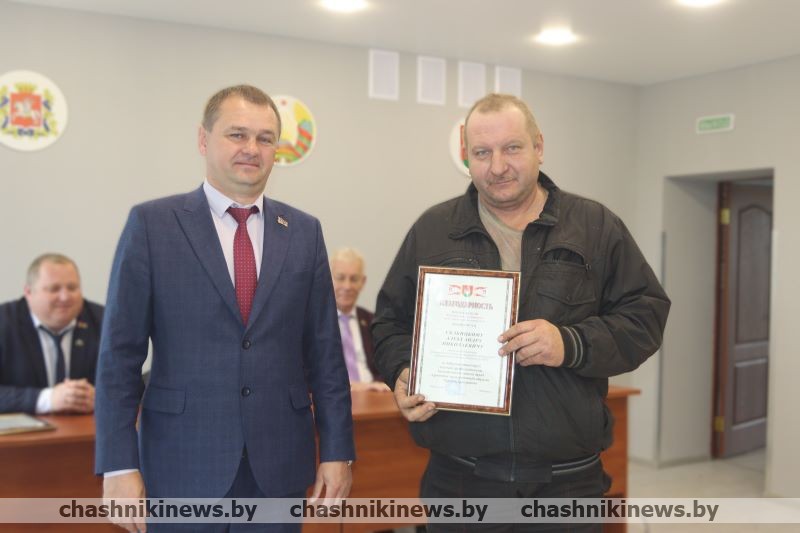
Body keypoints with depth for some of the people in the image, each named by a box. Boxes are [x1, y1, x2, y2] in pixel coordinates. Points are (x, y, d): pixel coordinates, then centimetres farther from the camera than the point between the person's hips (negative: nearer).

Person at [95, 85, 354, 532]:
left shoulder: (304, 232, 5)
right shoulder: (152, 224, -3)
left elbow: (324, 352, 5)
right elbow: (120, 353, -4)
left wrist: (337, 450, 2)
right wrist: (119, 464, -8)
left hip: (279, 467, 3)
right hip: (184, 465, -2)